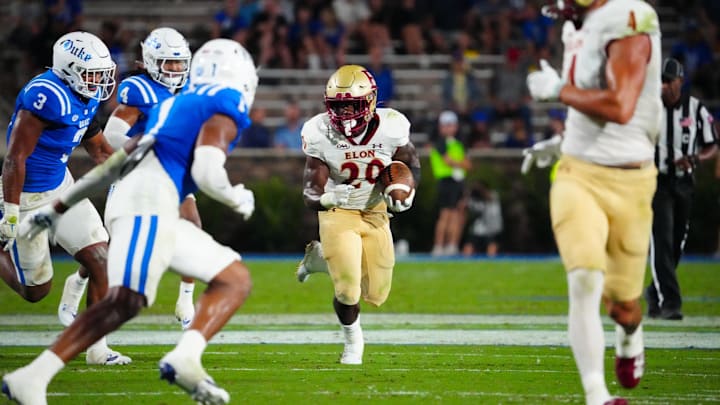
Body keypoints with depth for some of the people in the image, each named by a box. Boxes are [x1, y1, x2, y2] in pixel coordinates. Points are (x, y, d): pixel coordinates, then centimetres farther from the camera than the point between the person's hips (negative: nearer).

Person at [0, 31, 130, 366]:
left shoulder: (87, 98, 1)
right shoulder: (45, 96, -27)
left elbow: (98, 147, 18)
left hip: (61, 187, 8)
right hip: (29, 198, -8)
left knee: (101, 262, -3)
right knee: (35, 290, 4)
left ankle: (98, 348, 4)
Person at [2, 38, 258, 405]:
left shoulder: (174, 107, 30)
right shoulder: (224, 107, 4)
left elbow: (115, 164, 31)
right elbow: (206, 173, -9)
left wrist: (58, 208, 33)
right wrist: (237, 199, 11)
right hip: (149, 200, -9)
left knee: (235, 278, 11)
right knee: (125, 302, -20)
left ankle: (185, 359, -9)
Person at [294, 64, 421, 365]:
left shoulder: (391, 128, -19)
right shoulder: (320, 135, -23)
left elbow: (412, 166, 2)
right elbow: (311, 193, -22)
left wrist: (405, 193, -17)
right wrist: (325, 198, -45)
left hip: (374, 213, 3)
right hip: (338, 213, -3)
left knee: (376, 295, 6)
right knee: (348, 292, -13)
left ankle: (321, 257, 32)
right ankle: (352, 339, 22)